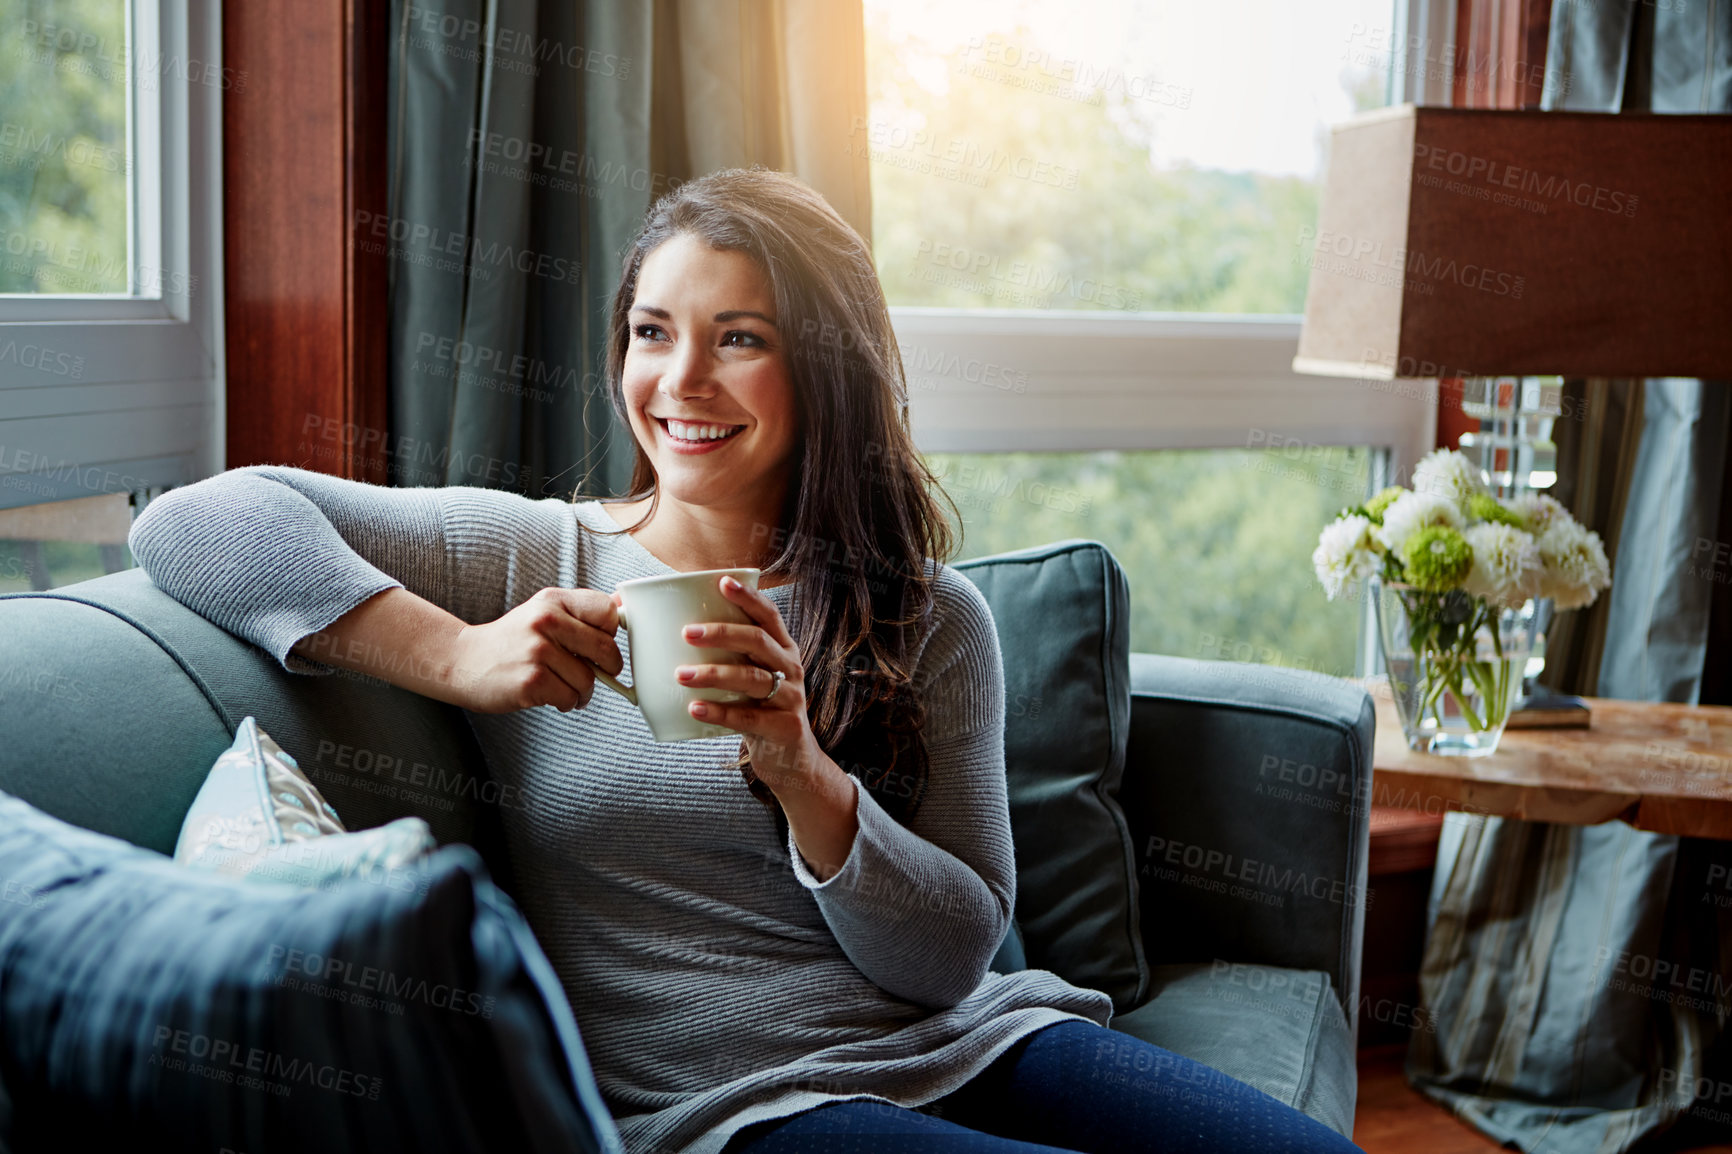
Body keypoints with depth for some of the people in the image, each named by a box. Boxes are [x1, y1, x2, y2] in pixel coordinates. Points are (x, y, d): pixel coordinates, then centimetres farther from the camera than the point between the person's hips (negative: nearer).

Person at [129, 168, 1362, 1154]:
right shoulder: (534, 560, 3)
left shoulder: (932, 620, 7)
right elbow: (192, 523, -4)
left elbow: (954, 955, 1)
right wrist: (461, 657, -17)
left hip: (966, 1044, 4)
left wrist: (799, 770, -16)